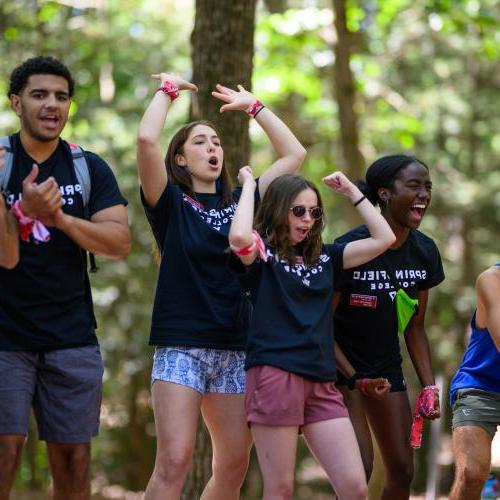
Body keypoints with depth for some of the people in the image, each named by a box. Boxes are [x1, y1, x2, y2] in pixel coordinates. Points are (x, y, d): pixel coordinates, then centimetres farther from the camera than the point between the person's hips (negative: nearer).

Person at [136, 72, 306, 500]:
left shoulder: (239, 202, 15)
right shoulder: (171, 202, 2)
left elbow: (294, 153, 17)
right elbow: (146, 139, -14)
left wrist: (254, 106, 18)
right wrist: (168, 90, 1)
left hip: (235, 348, 5)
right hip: (182, 347, -5)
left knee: (234, 465, 4)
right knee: (174, 462, -15)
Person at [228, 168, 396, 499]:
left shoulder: (324, 257, 18)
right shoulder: (262, 253, 1)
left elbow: (384, 239, 14)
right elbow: (239, 237, -23)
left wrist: (352, 192, 16)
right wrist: (249, 186, -9)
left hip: (322, 383, 6)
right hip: (274, 376, -5)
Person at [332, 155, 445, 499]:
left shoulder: (424, 252, -4)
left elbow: (415, 328, 6)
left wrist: (429, 386, -1)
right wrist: (354, 379, -21)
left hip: (387, 367, 7)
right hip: (341, 368, -6)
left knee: (402, 471, 6)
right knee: (360, 469, -17)